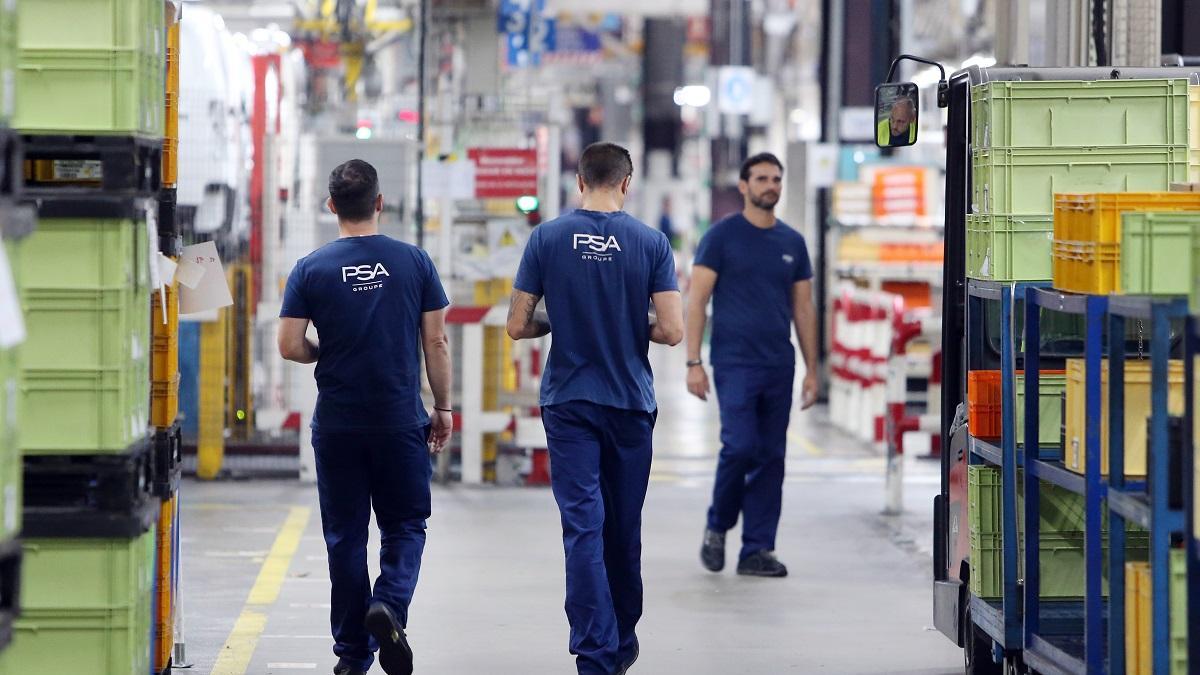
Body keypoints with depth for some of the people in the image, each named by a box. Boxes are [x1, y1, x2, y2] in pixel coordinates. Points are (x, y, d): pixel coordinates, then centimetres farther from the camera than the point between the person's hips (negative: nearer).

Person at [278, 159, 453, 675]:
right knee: (405, 525, 12)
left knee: (345, 537, 8)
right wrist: (442, 408, 9)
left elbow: (289, 347, -7)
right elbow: (436, 342, -1)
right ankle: (390, 605, -16)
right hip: (402, 421, 0)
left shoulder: (311, 269, -4)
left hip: (337, 425, 0)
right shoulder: (414, 262, -2)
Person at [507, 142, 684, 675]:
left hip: (568, 404, -1)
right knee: (624, 527, 14)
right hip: (630, 404, 1)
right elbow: (672, 330, -9)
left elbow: (518, 326, -3)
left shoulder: (547, 238, -4)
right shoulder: (651, 243, -5)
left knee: (582, 526, -4)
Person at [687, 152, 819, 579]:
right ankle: (717, 527, 9)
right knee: (740, 447, -15)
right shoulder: (722, 236, -2)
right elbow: (697, 300, -5)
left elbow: (803, 309, 15)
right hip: (735, 363, -5)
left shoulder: (792, 243, 12)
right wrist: (694, 362, -12)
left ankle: (757, 551, 8)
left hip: (779, 367, 5)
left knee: (771, 458, 3)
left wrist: (812, 369, 10)